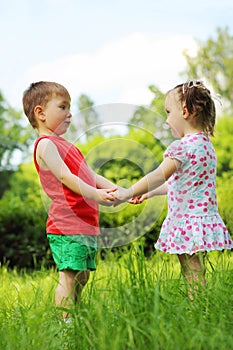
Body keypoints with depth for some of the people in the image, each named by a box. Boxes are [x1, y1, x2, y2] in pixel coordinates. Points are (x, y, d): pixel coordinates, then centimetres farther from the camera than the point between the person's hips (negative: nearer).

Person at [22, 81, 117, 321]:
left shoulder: (64, 145, 23)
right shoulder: (45, 144, -7)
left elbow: (91, 176, 23)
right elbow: (65, 177, -20)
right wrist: (95, 194, -30)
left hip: (86, 224, 10)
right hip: (67, 224, -10)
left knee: (81, 276, 11)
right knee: (69, 277, -11)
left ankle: (74, 320, 16)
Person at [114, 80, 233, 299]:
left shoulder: (183, 146, -16)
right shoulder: (205, 144, 13)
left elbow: (159, 176, -22)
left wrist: (126, 194, -14)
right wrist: (149, 193, 26)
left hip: (188, 225, -9)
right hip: (203, 222, 9)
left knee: (194, 286, -4)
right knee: (196, 283, 13)